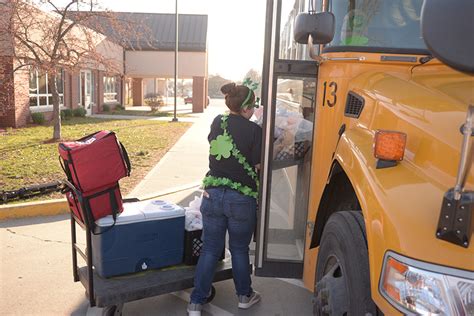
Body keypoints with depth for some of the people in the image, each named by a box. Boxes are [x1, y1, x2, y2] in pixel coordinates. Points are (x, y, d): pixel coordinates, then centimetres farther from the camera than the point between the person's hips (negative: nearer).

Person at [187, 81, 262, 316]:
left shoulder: (217, 123, 2)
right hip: (241, 199, -3)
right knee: (239, 249, 16)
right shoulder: (254, 130, -13)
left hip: (213, 195, 4)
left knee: (210, 250, 14)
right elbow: (258, 167, -8)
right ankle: (244, 296, 35)